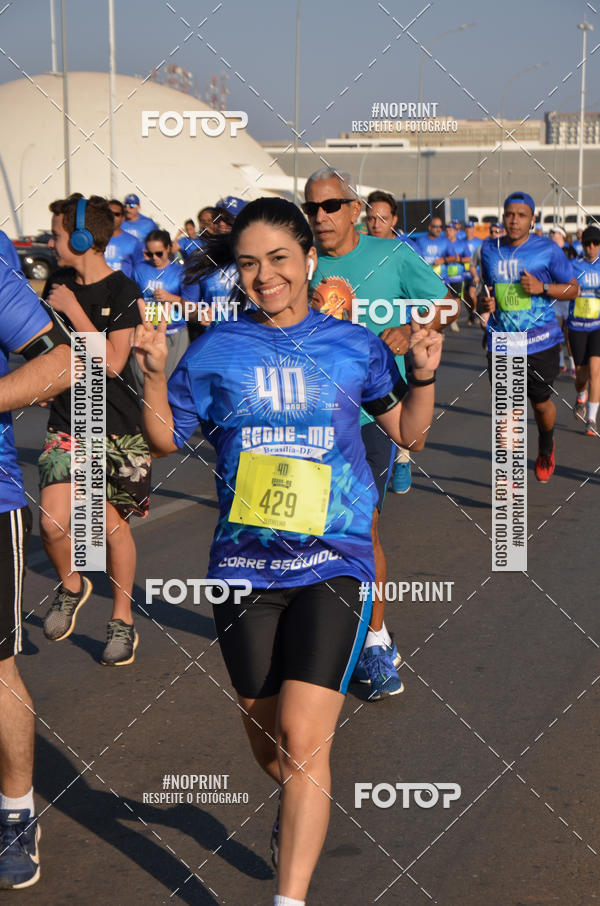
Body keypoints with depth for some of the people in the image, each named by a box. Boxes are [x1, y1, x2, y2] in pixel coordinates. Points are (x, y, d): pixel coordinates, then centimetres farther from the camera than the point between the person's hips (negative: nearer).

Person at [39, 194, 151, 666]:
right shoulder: (59, 282, 6)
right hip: (67, 424, 3)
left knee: (115, 525, 7)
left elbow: (113, 362, -20)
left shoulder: (123, 291, -11)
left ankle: (122, 621, 25)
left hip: (117, 428, -3)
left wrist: (73, 310, -17)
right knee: (53, 523, -14)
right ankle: (71, 585, 16)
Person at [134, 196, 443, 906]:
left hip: (332, 563, -2)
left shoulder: (354, 345, 4)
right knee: (266, 745, 15)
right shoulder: (216, 349, 4)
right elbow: (166, 441, 10)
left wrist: (423, 374, -3)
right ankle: (298, 814, 47)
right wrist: (153, 371, -5)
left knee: (304, 742, -14)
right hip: (243, 566, 2)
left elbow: (408, 433, 15)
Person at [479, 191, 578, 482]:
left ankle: (546, 448, 43)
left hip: (540, 342, -2)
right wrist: (484, 303, 0)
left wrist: (542, 287, -15)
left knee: (541, 403, 11)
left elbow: (572, 288, 2)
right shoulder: (489, 250, 8)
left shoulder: (547, 250, -4)